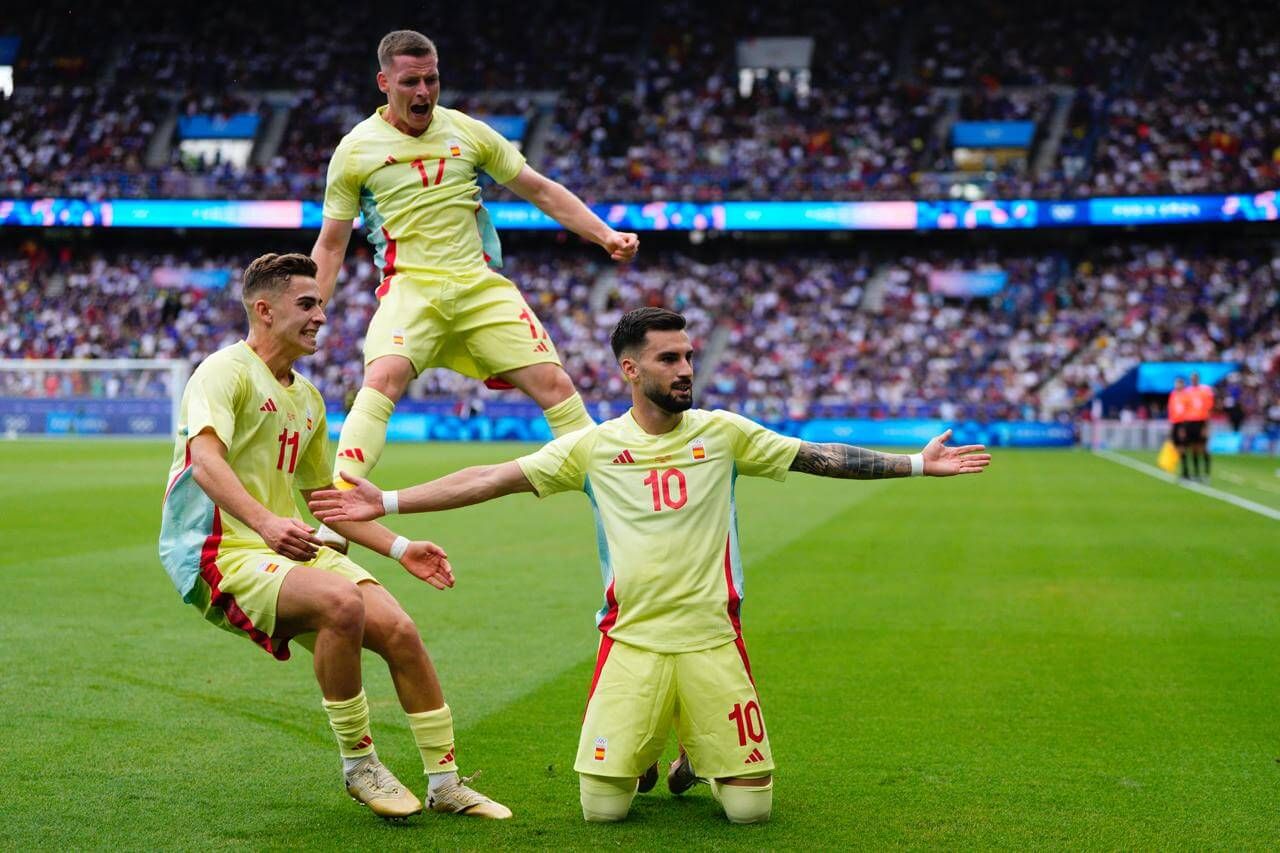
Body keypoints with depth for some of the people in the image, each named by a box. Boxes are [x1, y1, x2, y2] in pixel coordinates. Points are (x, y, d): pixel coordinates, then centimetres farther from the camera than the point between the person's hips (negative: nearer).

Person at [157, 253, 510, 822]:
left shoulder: (307, 398, 18)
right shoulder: (226, 371, -9)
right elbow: (204, 458, -28)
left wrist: (400, 549, 16)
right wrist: (264, 523, -43)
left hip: (289, 548, 8)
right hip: (218, 553, -8)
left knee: (399, 631, -9)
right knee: (342, 602, -32)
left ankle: (445, 784, 6)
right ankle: (358, 767, -14)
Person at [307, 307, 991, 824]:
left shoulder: (723, 433, 4)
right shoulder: (594, 446, 2)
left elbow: (822, 458, 8)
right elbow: (493, 479, 0)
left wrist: (918, 463, 5)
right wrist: (386, 503, -6)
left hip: (712, 641, 1)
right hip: (632, 644, -1)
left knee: (751, 810, -3)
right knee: (602, 809, -7)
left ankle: (697, 754, 31)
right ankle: (644, 752, 28)